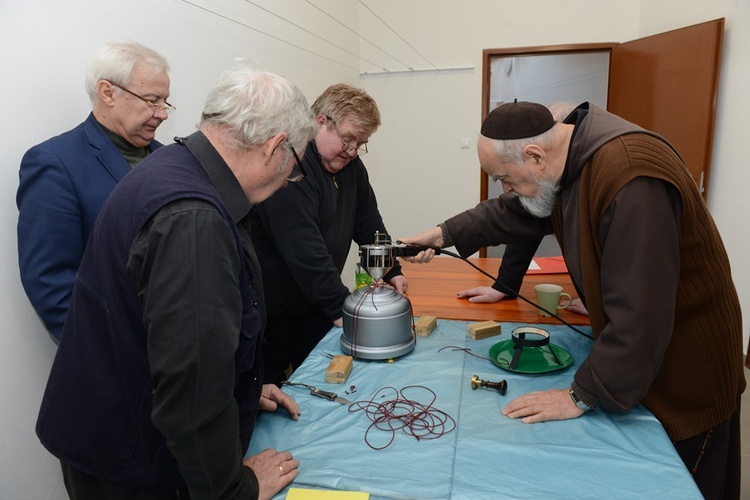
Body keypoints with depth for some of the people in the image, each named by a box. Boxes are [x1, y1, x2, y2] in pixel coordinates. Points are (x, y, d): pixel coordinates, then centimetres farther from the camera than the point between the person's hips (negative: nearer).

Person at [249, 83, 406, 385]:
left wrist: (392, 272, 5)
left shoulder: (350, 165, 5)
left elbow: (369, 223, 13)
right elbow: (304, 250, -29)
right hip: (271, 312, -8)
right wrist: (341, 307, -27)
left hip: (316, 308, 8)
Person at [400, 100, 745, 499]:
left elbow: (638, 316, -33)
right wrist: (446, 233, 5)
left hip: (686, 367, -8)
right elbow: (511, 212, 13)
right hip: (638, 352, 8)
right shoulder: (567, 158, -4)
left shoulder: (631, 179, -34)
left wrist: (582, 396, -23)